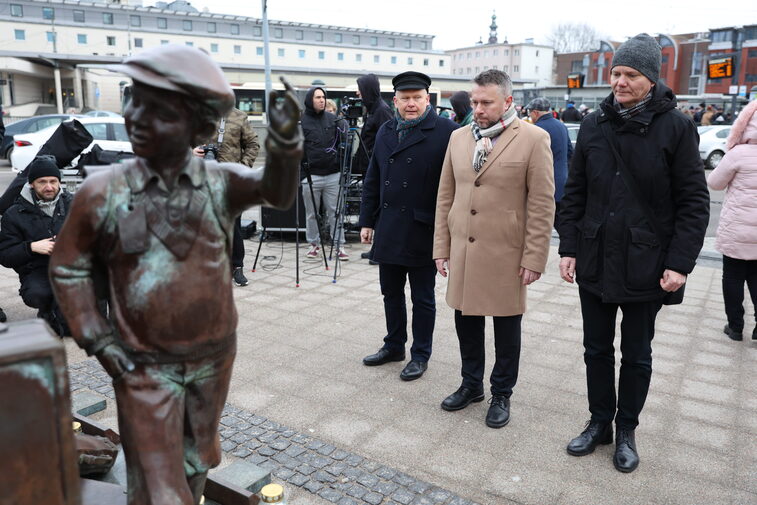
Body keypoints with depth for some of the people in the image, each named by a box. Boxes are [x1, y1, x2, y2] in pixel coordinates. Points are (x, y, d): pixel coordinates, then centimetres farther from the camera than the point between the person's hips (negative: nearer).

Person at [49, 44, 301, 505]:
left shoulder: (221, 182, -10)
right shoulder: (103, 190, -10)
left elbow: (276, 190, -28)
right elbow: (68, 267, 1)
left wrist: (285, 141, -47)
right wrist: (96, 339, -4)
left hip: (215, 358, 2)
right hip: (145, 367, -1)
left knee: (196, 467, 25)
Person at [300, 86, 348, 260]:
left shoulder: (333, 120, 8)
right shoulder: (300, 122, 0)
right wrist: (300, 172, -6)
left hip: (333, 174, 2)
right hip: (311, 175, -1)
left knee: (335, 212, 3)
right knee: (312, 213, 9)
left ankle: (339, 245, 8)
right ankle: (314, 244, 21)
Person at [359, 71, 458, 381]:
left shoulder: (446, 132, -9)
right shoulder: (385, 132, 10)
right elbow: (372, 181, 14)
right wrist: (367, 221, 11)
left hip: (423, 232, -6)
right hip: (388, 230, 6)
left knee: (422, 299, 9)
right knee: (391, 294, 17)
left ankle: (421, 355, 25)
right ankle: (394, 346, 35)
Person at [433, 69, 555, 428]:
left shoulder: (533, 139, -7)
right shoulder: (459, 138, 8)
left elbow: (542, 204, -8)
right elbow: (445, 196, 10)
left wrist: (534, 258, -10)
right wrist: (442, 246, 7)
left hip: (506, 254, -4)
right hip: (463, 252, 4)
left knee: (506, 328, 10)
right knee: (466, 321, 15)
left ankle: (501, 394, 29)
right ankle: (471, 385, 36)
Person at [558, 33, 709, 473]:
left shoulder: (676, 127, -7)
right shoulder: (594, 125, 3)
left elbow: (694, 202, -7)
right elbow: (575, 192, 6)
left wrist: (680, 263, -13)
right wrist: (569, 248, 0)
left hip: (645, 265, -3)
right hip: (595, 261, 3)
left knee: (636, 355, 13)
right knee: (597, 350, 14)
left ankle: (626, 430, 31)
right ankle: (600, 422, 33)